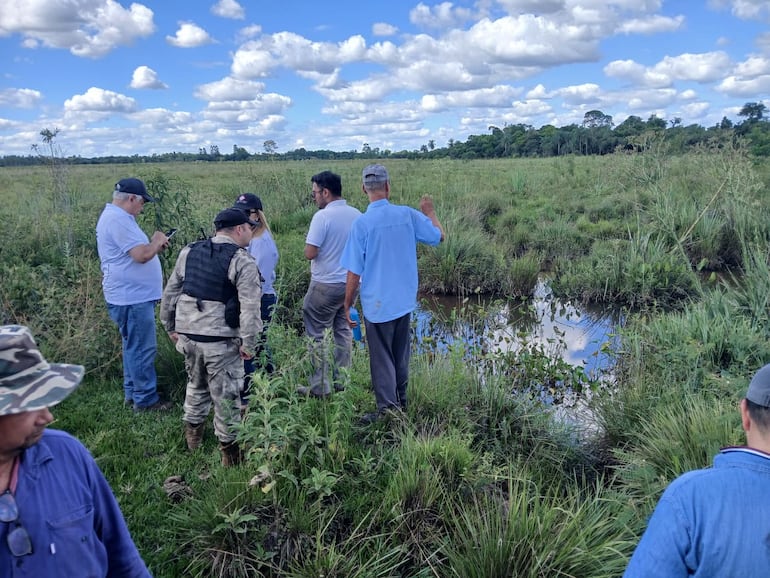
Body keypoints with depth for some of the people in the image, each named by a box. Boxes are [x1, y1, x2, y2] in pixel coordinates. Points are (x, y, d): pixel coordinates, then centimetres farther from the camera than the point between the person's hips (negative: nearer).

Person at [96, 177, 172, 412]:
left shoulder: (118, 217, 16)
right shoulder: (117, 220, -18)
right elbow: (141, 255, -24)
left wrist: (154, 243, 10)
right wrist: (157, 241, -7)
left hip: (133, 295, 11)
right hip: (132, 297, -11)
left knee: (135, 348, 18)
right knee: (142, 349, -2)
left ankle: (132, 393, 29)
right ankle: (145, 399, 8)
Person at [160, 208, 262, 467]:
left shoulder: (189, 252, 10)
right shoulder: (242, 261, -10)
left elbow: (170, 292, 14)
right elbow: (250, 307, -17)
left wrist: (170, 326, 23)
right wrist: (248, 343, -11)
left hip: (187, 334, 6)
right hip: (221, 340, -6)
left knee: (196, 384, 26)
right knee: (225, 394, 6)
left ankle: (192, 432, 41)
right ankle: (228, 447, 16)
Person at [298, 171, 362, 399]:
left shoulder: (322, 216, -17)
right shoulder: (357, 215, 3)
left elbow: (310, 253, -19)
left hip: (326, 285, -7)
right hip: (351, 283, 7)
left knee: (316, 334, 4)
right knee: (343, 330, 17)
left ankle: (320, 386, 7)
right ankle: (342, 381, 24)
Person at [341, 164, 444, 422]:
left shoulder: (362, 224, -16)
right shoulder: (408, 215, -7)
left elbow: (354, 273, -14)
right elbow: (439, 236, 9)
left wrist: (348, 305, -2)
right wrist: (429, 212, 26)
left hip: (377, 304, -4)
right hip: (404, 300, 4)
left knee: (381, 358, 8)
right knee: (401, 355, 20)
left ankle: (387, 410, 15)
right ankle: (401, 402, 36)